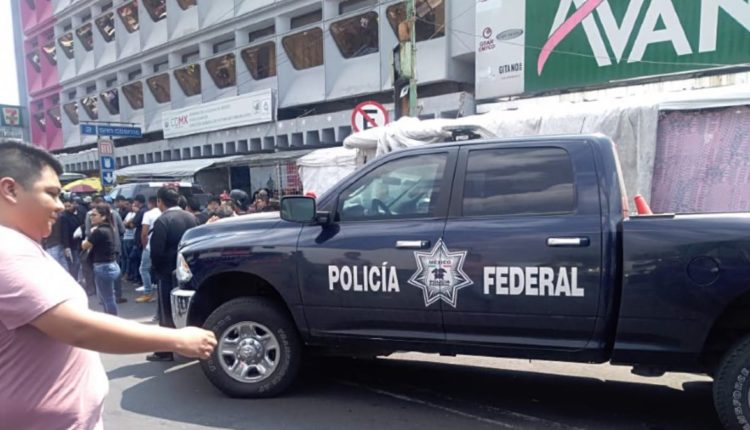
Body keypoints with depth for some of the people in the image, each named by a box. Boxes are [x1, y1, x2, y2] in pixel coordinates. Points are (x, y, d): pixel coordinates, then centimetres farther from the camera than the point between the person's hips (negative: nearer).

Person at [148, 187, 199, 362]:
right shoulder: (191, 217, 4)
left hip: (169, 272, -6)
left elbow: (156, 250, -16)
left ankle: (165, 352, 8)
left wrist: (157, 269, 0)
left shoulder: (162, 221, -16)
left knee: (167, 313, 2)